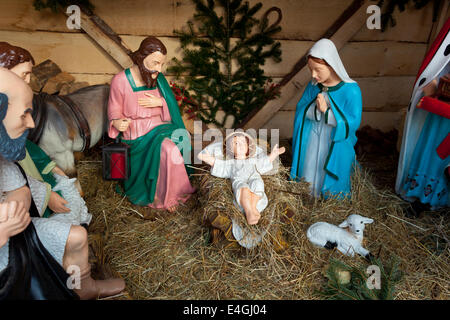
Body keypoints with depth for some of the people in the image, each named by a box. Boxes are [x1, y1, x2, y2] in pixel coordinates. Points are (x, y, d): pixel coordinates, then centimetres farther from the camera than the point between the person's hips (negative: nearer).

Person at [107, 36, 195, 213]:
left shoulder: (158, 78, 7)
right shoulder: (120, 81, -7)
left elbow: (171, 106, 14)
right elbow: (114, 112, 0)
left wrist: (160, 102, -9)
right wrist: (117, 123, -24)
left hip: (161, 127, 6)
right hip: (137, 134, -5)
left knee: (182, 138, -26)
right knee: (170, 150, -31)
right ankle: (164, 197, -9)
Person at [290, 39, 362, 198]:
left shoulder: (351, 90, -17)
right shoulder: (313, 85, -3)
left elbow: (353, 123, -16)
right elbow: (300, 110, 0)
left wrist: (327, 110, -26)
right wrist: (315, 107, -21)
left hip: (336, 145, -3)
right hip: (311, 142, 4)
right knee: (309, 178, 13)